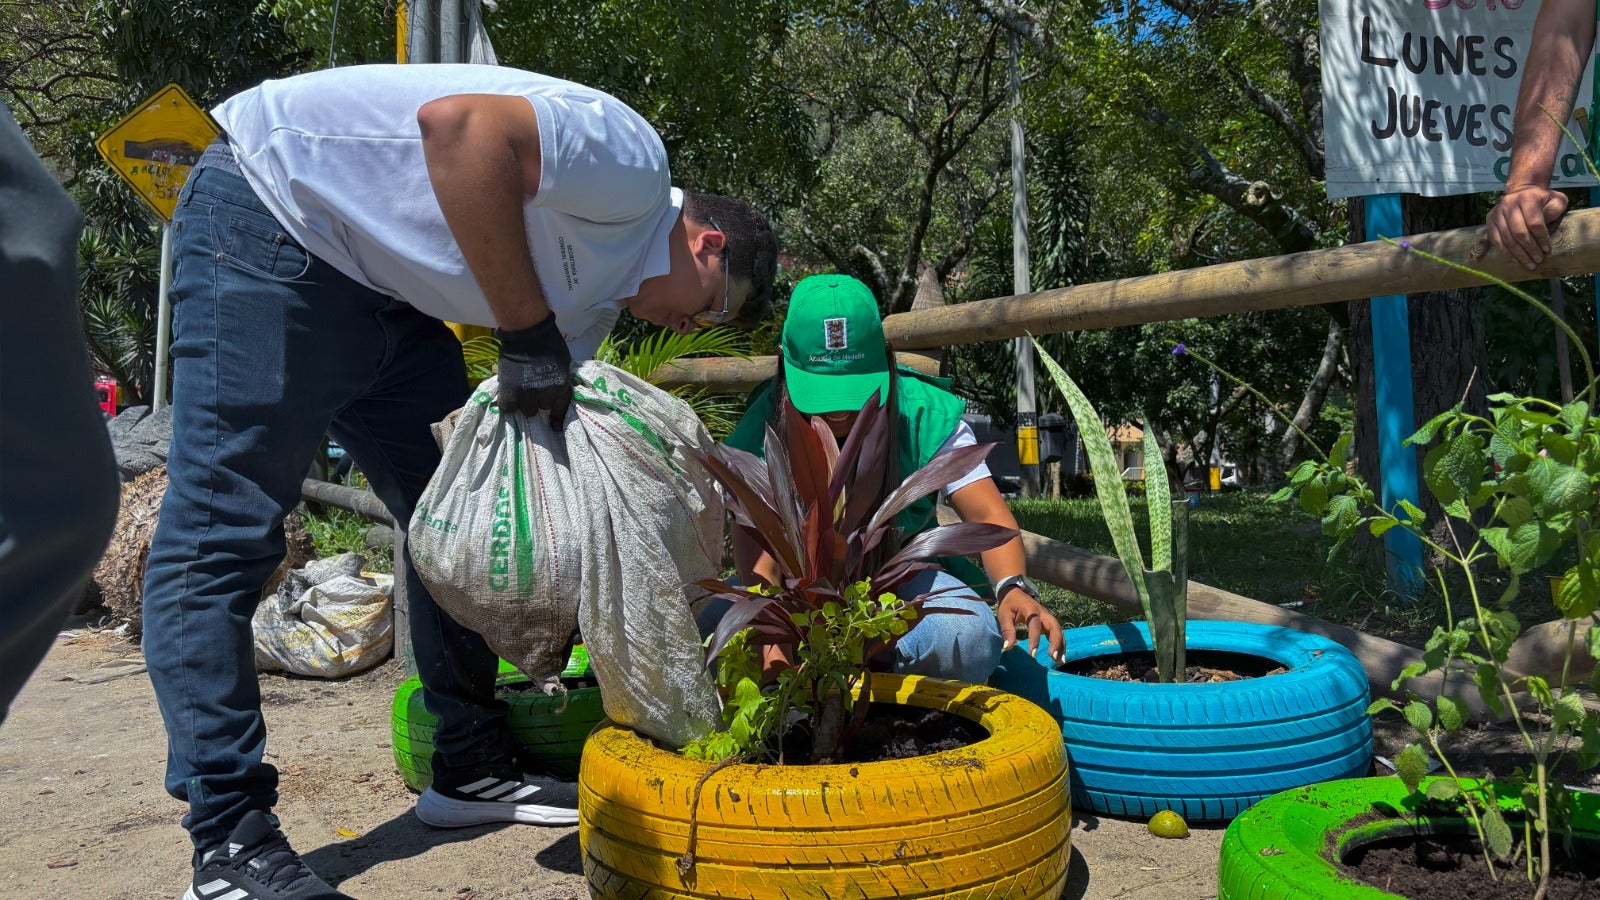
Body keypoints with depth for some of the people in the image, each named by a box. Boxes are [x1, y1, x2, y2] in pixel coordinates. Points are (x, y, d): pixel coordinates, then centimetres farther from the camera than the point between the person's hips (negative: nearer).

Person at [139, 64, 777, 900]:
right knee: (221, 532, -11)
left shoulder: (600, 293, 12)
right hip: (271, 212, -10)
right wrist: (530, 336, -25)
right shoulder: (630, 159, -14)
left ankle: (471, 767, 17)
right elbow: (456, 122, -30)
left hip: (381, 289, 10)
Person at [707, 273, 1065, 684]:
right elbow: (760, 563, -22)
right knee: (717, 629, -31)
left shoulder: (926, 415, -15)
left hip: (902, 572, 0)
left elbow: (989, 516, -17)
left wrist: (1013, 587, -39)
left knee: (969, 638, -33)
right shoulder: (761, 432, -16)